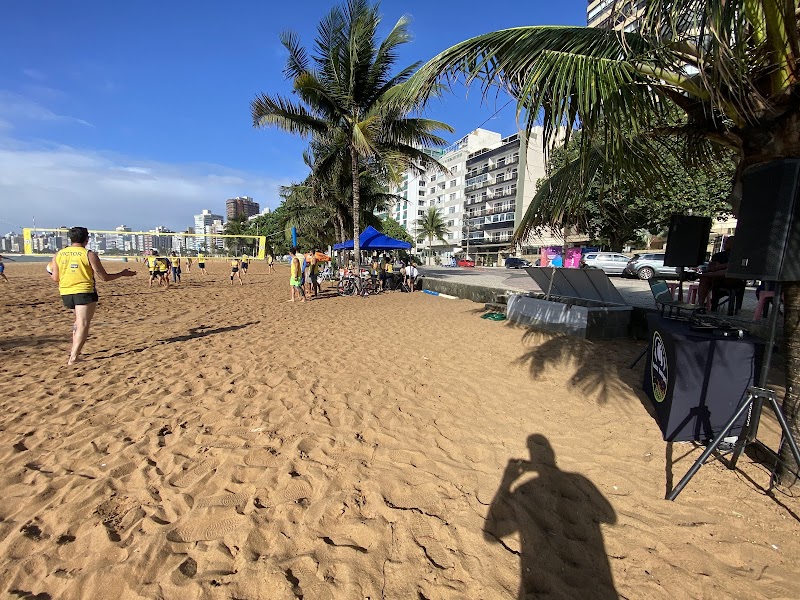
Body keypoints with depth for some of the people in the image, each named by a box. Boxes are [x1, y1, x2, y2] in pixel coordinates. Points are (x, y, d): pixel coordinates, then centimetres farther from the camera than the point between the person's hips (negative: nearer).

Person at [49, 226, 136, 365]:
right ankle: (73, 358, -9)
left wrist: (51, 275, 31)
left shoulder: (58, 254, 6)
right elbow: (104, 277, -6)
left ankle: (74, 351, 24)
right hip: (84, 293, -6)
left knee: (79, 321, 25)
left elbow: (55, 278, 8)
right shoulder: (89, 255, -7)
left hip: (65, 293, 6)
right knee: (83, 325, -3)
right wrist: (122, 274, 8)